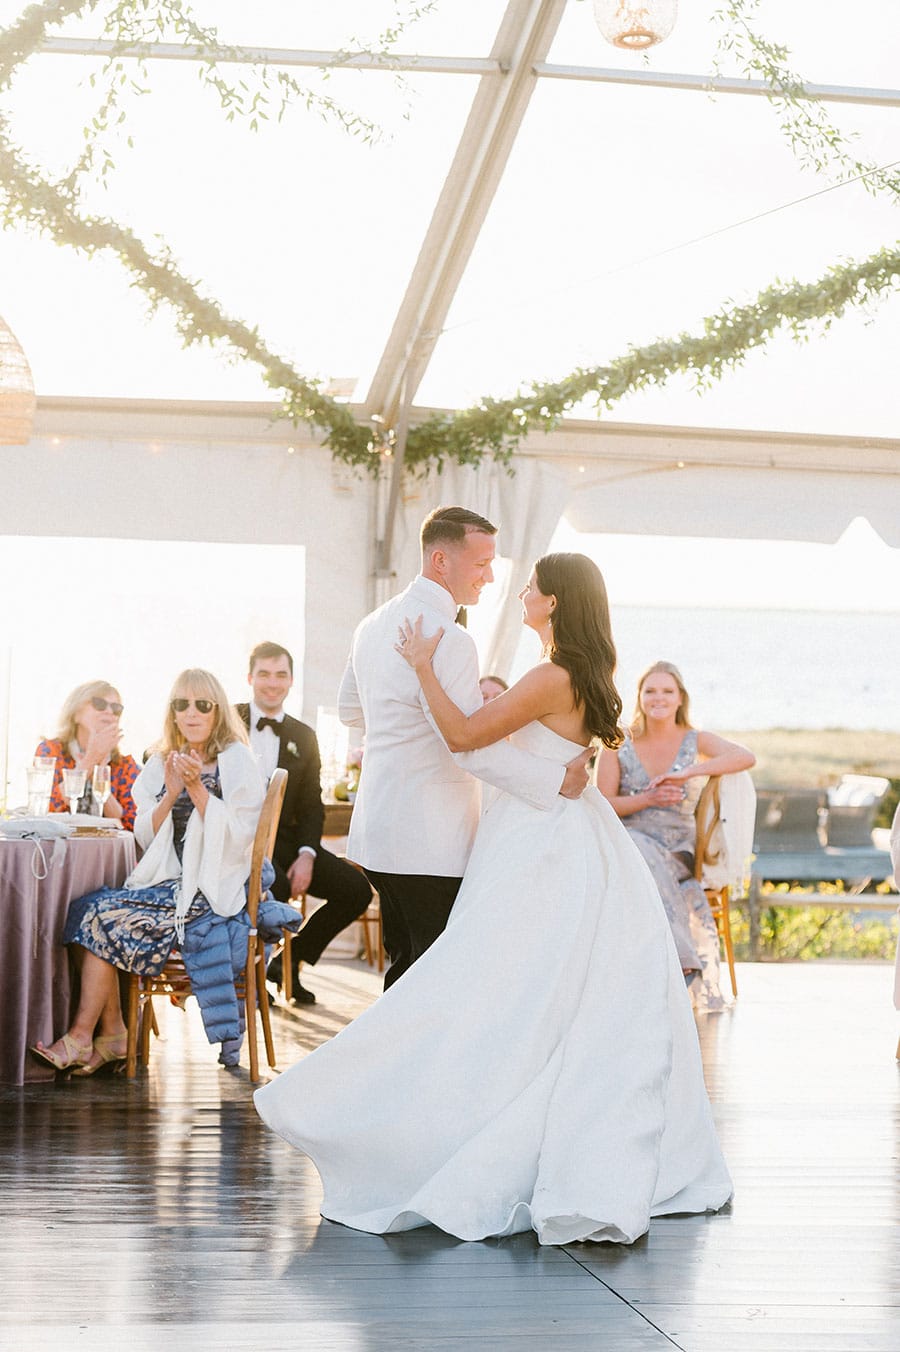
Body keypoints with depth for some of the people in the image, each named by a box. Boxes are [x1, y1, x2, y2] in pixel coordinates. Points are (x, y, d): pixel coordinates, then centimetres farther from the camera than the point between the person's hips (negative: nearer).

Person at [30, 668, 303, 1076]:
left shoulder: (236, 761, -1)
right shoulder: (162, 764, 16)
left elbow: (236, 836, -10)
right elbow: (145, 837, 9)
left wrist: (197, 789, -17)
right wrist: (170, 795, -8)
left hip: (212, 889, -6)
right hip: (168, 882, 6)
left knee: (103, 914, -21)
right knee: (94, 907, -20)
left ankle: (82, 1036, -14)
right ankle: (111, 1032, -15)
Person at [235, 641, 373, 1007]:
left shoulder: (303, 737, 13)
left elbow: (311, 805, 10)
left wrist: (307, 854, -8)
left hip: (284, 841, 5)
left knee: (356, 889, -11)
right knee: (274, 885, -35)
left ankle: (290, 961, 7)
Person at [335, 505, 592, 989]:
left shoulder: (374, 625, 11)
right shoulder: (447, 640, -19)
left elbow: (350, 708, 25)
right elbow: (471, 746, -23)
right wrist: (559, 780, -18)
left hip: (378, 833, 10)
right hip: (430, 845, -10)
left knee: (406, 970, 17)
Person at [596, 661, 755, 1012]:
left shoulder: (696, 742, 7)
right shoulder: (618, 745, 9)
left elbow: (746, 757, -12)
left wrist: (688, 773, -22)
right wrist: (648, 799, -14)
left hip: (678, 851, 0)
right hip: (629, 839, 0)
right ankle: (683, 965, -39)